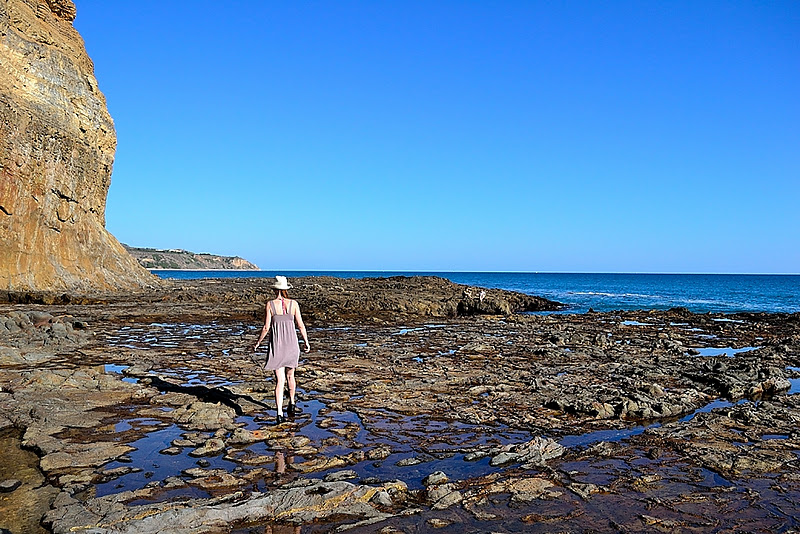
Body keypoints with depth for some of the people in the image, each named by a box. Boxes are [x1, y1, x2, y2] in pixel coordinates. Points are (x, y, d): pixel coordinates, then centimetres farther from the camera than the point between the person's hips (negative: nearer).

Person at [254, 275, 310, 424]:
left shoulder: (270, 304, -8)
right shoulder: (293, 304, -3)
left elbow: (266, 328, -7)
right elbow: (301, 325, 0)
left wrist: (258, 343, 8)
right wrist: (306, 342, 12)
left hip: (276, 345, -2)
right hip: (291, 344, 2)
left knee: (280, 380, -1)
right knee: (290, 375, 22)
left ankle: (279, 413, -9)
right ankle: (292, 404, 37)